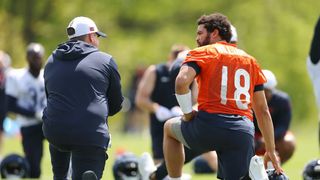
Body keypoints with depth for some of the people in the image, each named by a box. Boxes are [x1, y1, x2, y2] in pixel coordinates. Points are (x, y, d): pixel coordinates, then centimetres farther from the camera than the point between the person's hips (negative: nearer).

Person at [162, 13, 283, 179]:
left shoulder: (202, 53, 7)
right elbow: (262, 111, 21)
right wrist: (271, 151, 23)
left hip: (209, 123, -3)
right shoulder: (250, 60, 22)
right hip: (243, 131, 3)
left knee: (170, 127, 28)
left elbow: (181, 81, -15)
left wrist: (188, 113, 1)